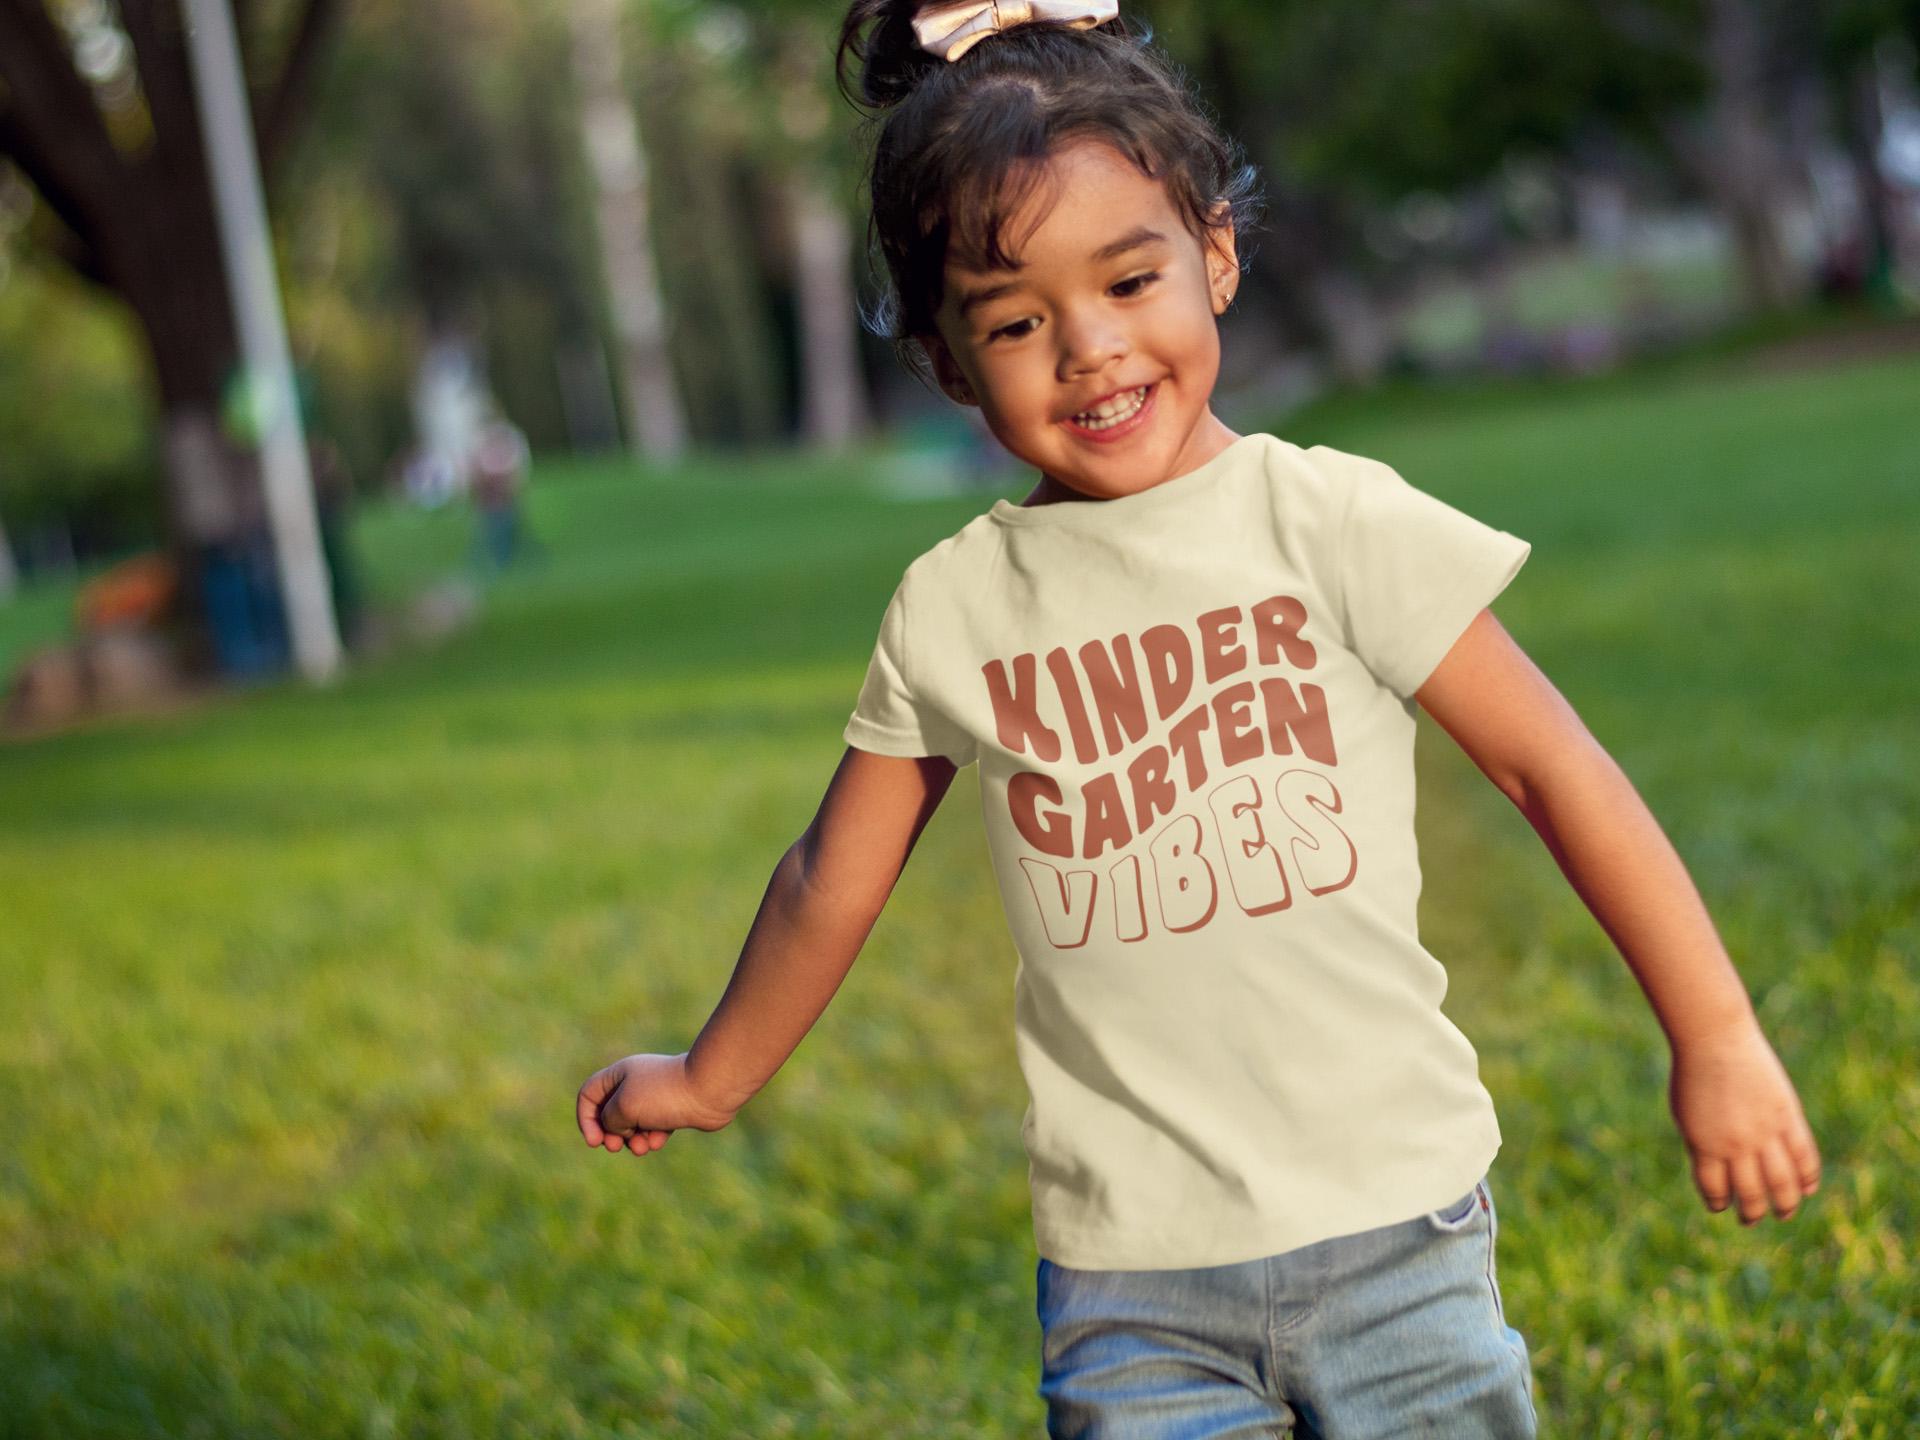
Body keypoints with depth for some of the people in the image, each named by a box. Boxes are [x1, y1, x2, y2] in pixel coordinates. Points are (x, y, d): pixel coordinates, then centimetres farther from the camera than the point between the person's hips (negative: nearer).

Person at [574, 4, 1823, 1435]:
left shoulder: (1335, 522, -4)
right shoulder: (952, 610, 1)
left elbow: (1555, 769, -1)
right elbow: (832, 885, 15)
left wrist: (1718, 1037, -1)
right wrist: (710, 1080, 27)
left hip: (1393, 1222, -1)